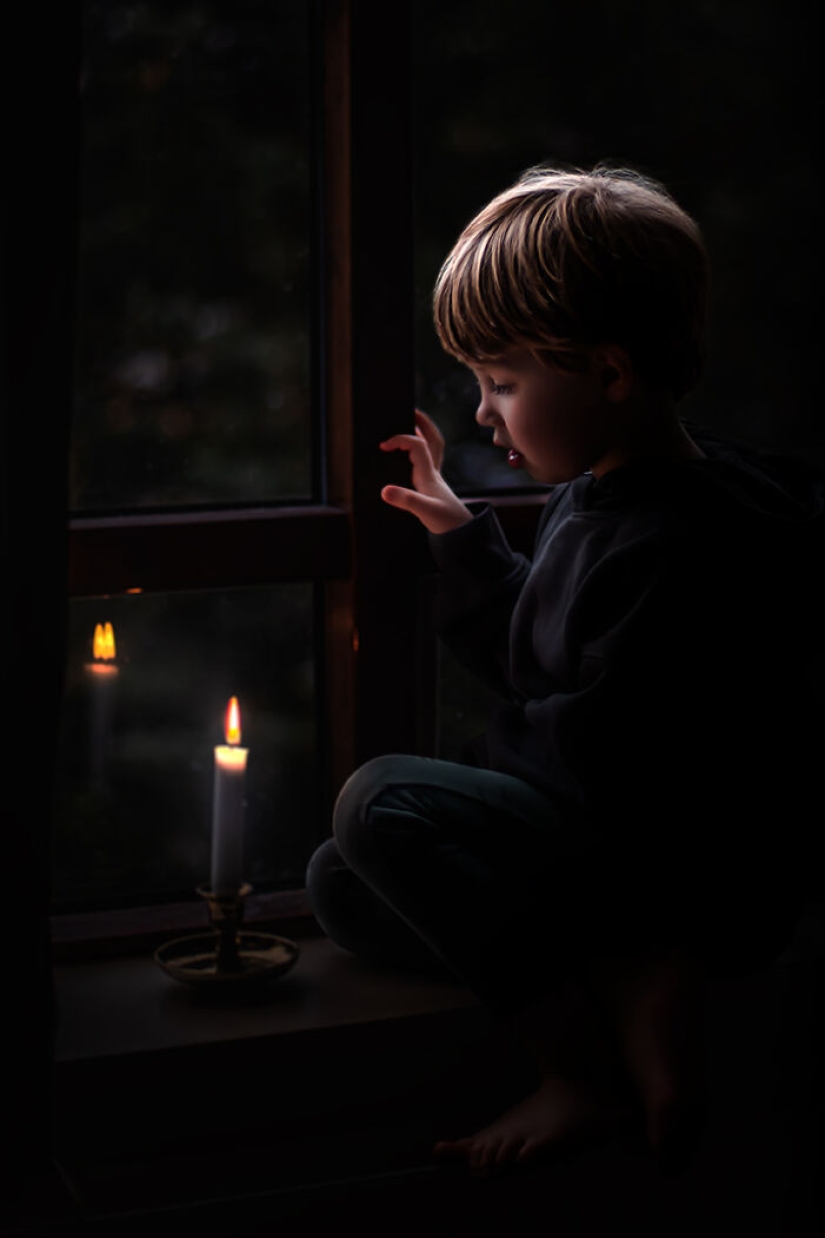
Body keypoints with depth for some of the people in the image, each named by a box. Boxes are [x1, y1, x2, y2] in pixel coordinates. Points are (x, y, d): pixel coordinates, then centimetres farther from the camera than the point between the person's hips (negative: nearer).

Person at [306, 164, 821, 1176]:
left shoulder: (681, 546, -25)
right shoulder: (597, 494, 8)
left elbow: (600, 749, -26)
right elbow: (537, 661, 24)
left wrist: (497, 747, -6)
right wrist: (461, 537, 23)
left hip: (699, 886, -11)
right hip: (597, 829, 11)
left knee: (380, 800, -24)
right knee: (340, 884, 5)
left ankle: (587, 1055, -18)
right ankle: (622, 982, -13)